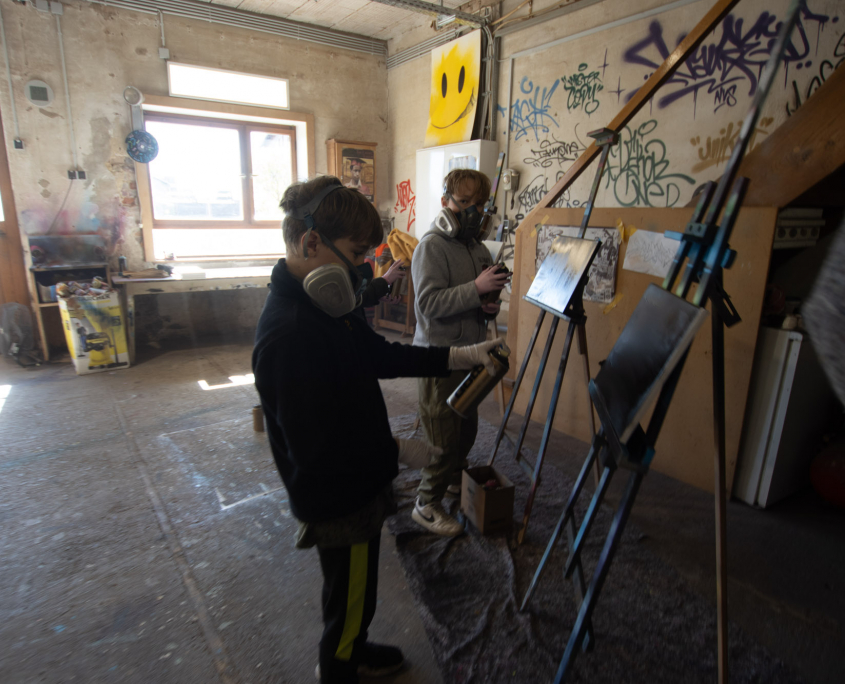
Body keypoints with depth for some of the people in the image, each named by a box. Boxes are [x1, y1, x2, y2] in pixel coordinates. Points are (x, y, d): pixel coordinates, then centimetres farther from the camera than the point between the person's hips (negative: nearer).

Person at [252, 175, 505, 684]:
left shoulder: (321, 305, -2)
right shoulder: (289, 334, -33)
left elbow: (380, 354, 4)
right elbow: (316, 449, -30)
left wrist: (459, 356, -3)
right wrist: (399, 451, -20)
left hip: (355, 485, 9)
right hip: (338, 502, -9)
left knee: (353, 591, 31)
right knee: (351, 598, 17)